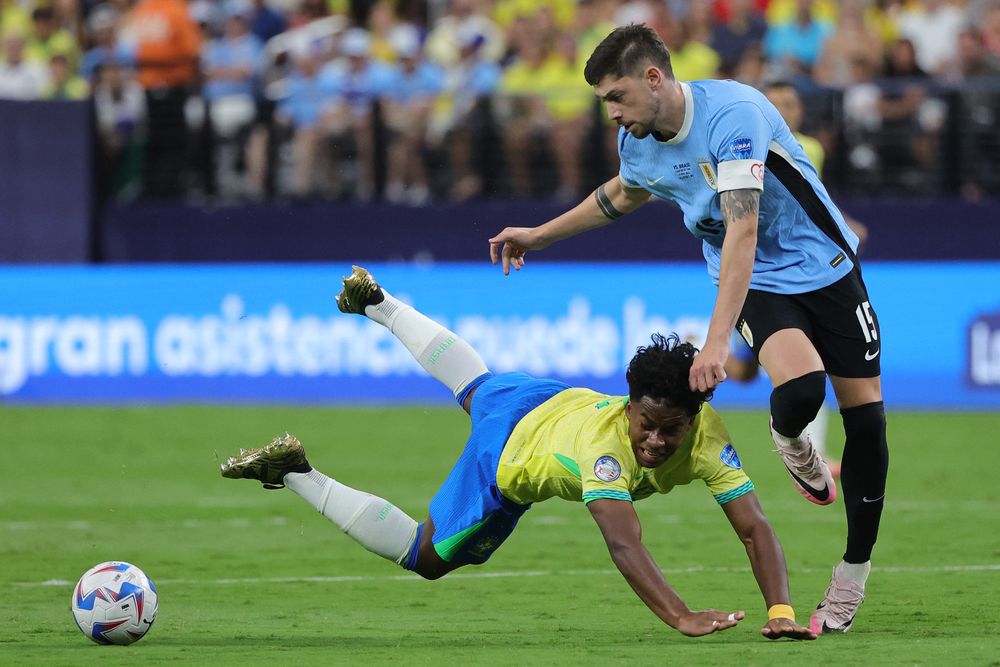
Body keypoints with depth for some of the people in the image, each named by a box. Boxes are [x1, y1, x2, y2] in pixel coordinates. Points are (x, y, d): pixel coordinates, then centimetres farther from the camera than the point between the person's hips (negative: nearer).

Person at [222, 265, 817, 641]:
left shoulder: (706, 434, -35)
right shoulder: (605, 444, -48)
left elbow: (754, 526, -38)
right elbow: (623, 543, -59)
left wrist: (782, 611, -53)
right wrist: (680, 616, -72)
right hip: (510, 452, -6)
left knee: (478, 386, 36)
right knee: (426, 558, 11)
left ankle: (377, 302, 57)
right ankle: (295, 474, 17)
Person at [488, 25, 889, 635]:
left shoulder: (733, 113, -28)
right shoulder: (637, 143, -5)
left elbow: (742, 229, -36)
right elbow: (625, 194, 22)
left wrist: (717, 341, -43)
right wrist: (540, 235, 27)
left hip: (824, 265, -3)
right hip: (756, 285, 3)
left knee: (866, 416, -3)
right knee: (800, 390, -27)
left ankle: (854, 576, 11)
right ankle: (791, 442, 9)